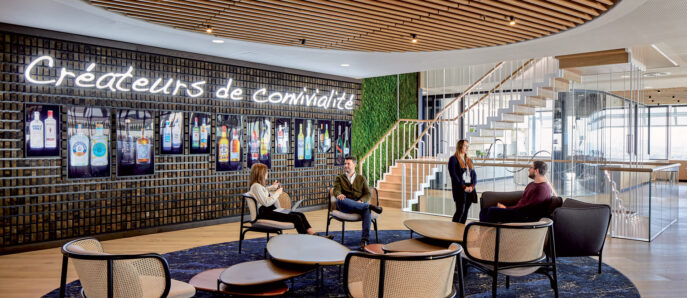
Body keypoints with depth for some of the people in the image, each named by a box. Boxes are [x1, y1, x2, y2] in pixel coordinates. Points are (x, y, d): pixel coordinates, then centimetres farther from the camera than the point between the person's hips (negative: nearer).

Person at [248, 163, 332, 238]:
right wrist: (277, 193, -10)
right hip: (265, 213, -11)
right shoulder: (256, 186, -12)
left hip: (272, 210, 11)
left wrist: (273, 187, 31)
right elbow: (266, 202, -21)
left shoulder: (258, 185, 18)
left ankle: (314, 235, -12)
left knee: (301, 215, -4)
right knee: (296, 218, -21)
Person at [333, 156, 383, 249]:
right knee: (340, 200, -37)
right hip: (345, 207, 0)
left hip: (360, 205, 0)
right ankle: (370, 206, -30)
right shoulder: (339, 178, 20)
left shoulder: (362, 179, 22)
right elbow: (336, 190, 0)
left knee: (367, 210, -36)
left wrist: (361, 201, -14)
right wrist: (339, 195, -27)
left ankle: (364, 240, -41)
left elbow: (368, 194, 9)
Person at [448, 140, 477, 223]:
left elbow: (474, 174, 14)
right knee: (460, 210, -10)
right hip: (459, 189, -6)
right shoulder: (453, 159, -2)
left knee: (466, 211, 6)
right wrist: (463, 187, -15)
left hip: (470, 189, 6)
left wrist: (472, 186, -4)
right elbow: (453, 175, -10)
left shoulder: (469, 160, 19)